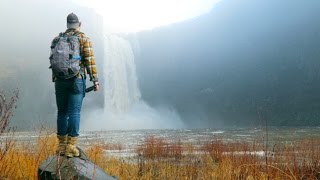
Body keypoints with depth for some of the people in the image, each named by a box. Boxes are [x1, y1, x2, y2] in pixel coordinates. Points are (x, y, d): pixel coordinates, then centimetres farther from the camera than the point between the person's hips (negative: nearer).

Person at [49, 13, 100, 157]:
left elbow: (52, 60, 9)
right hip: (76, 79, -4)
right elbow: (90, 60, -7)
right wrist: (95, 80, -4)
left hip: (59, 80, 4)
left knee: (62, 112, 11)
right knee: (74, 113, -3)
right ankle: (71, 147, -6)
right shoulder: (84, 39, 1)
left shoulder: (57, 39, 12)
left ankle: (61, 146, 14)